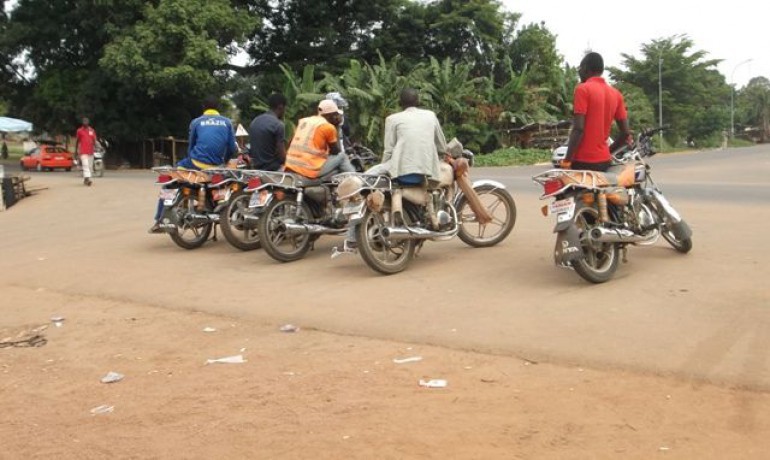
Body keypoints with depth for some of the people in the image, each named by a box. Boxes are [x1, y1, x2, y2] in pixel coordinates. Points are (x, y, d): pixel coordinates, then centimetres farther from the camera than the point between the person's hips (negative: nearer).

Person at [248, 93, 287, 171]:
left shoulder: (254, 121, 9)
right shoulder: (278, 125, -14)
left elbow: (251, 150, 16)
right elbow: (282, 156, -16)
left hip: (256, 167, 8)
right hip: (272, 169, -8)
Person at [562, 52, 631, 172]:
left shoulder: (583, 89, -7)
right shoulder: (616, 94, 12)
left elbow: (578, 129, -17)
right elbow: (626, 134, 8)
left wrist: (567, 160, -14)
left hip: (583, 161, -7)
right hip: (604, 161, 7)